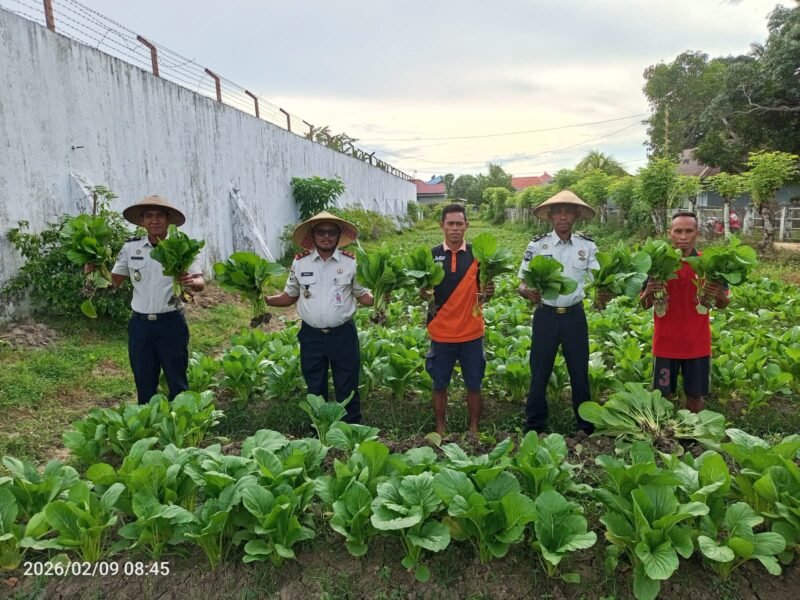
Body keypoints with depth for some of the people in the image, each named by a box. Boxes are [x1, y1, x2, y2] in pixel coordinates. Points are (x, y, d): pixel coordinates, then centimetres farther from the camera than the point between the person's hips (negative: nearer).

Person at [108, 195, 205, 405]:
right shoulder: (130, 247, 2)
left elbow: (201, 282, -14)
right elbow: (115, 280, 9)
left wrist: (191, 282, -37)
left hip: (171, 324, -3)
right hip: (140, 324, 3)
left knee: (177, 383, 7)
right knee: (144, 384, 14)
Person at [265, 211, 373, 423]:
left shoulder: (350, 262, -3)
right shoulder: (300, 262, 1)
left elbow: (363, 295, 3)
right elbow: (290, 296, 9)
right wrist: (264, 299, -5)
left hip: (343, 334, -1)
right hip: (311, 336, 2)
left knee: (347, 388, 8)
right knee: (315, 389, 14)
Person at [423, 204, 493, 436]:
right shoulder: (431, 255, -1)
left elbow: (482, 293, 5)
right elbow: (423, 293, 5)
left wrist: (488, 292, -17)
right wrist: (424, 292, -17)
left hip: (472, 332, 0)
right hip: (441, 333, 0)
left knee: (473, 385, 10)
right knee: (439, 385, 11)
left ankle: (474, 429, 27)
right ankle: (440, 429, 27)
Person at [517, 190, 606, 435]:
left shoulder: (587, 246, 1)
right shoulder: (537, 245, -5)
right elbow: (522, 284, -6)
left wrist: (604, 294, -25)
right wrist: (528, 292, -29)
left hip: (575, 315, 2)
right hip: (546, 315, -1)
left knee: (580, 371, 10)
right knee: (539, 372, 5)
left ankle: (586, 426, 27)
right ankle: (534, 426, 20)